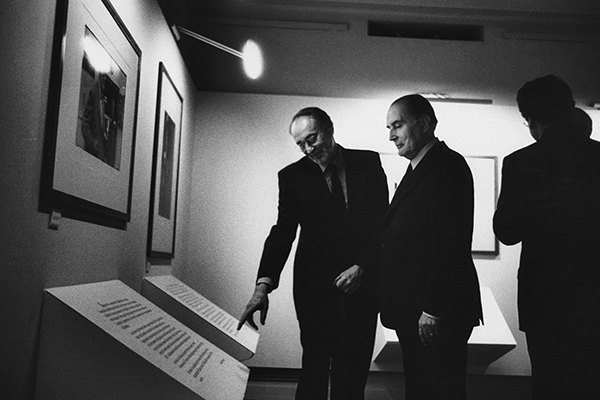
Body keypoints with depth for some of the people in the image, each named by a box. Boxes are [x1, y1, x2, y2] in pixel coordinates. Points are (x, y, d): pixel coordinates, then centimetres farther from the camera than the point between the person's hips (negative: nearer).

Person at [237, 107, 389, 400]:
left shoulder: (368, 162, 2)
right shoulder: (292, 175, 0)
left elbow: (382, 222, 1)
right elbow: (283, 232, -7)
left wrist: (362, 267, -10)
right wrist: (263, 285, -20)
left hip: (361, 283, 1)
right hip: (315, 287, -1)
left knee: (354, 370, 9)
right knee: (315, 366, 3)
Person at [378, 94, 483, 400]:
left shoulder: (448, 165, -12)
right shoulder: (417, 169, 18)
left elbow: (450, 243, -21)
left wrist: (433, 309, -22)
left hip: (437, 315, -9)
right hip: (412, 311, 9)